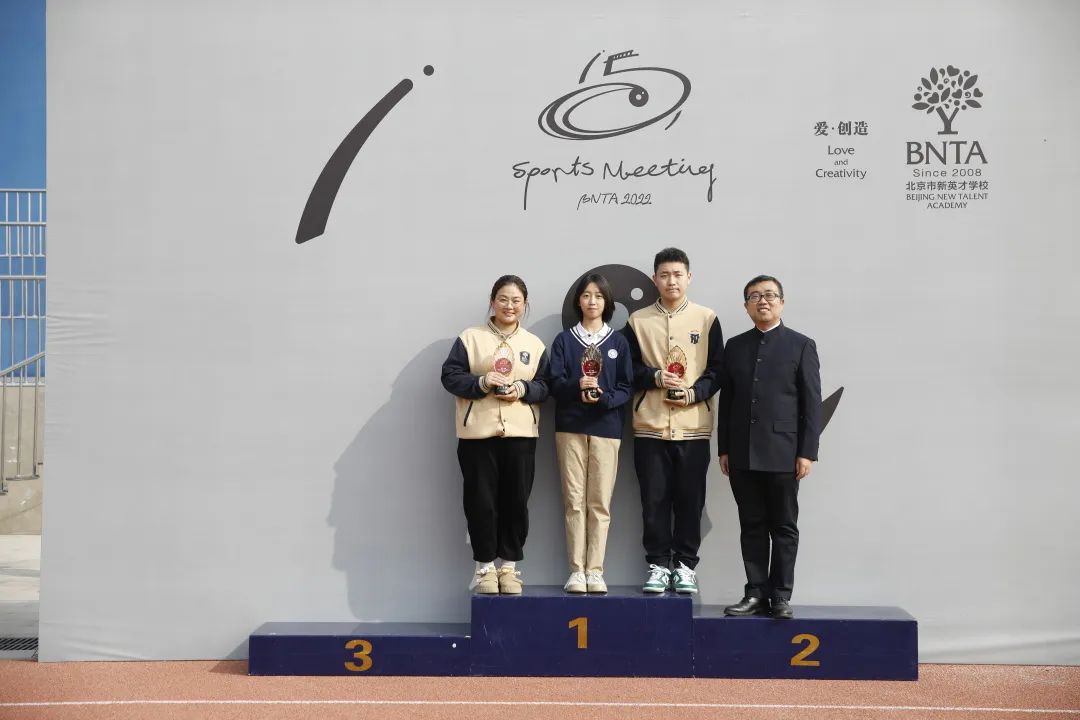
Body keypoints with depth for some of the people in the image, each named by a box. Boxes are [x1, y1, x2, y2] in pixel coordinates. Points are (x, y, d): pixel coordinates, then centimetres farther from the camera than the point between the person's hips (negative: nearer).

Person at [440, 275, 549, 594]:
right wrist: (481, 382, -17)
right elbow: (450, 376, -2)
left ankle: (509, 565, 18)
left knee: (516, 501, 4)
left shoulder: (535, 344, 11)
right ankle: (485, 566, 15)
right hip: (477, 433, -2)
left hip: (520, 434, 2)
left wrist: (523, 390, -12)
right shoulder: (470, 338, 3)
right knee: (481, 501, 2)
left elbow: (545, 387, 8)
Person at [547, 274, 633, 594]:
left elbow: (626, 388, 4)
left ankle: (595, 571, 4)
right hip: (570, 427, 0)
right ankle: (576, 571, 4)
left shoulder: (618, 342, 10)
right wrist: (577, 386, -19)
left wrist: (603, 397, -15)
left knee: (600, 502, -1)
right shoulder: (564, 340, 9)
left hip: (606, 427, 0)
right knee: (574, 500, 0)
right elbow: (553, 383, 0)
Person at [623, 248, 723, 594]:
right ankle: (658, 565, 14)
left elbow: (717, 369, 4)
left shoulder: (707, 319, 5)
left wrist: (694, 393, -12)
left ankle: (685, 565, 16)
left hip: (693, 427, 0)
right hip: (650, 427, 0)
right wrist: (655, 377, -12)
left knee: (690, 501, 4)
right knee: (654, 501, 3)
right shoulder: (638, 321, 7)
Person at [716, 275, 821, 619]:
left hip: (783, 453, -3)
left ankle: (781, 596, 11)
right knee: (751, 526, 7)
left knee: (784, 527, 4)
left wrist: (807, 452, -8)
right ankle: (756, 594, 13)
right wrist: (724, 448, 6)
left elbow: (812, 403, -2)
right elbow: (726, 400, 11)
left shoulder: (801, 345, 2)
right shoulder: (735, 346, 12)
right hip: (743, 455, 3)